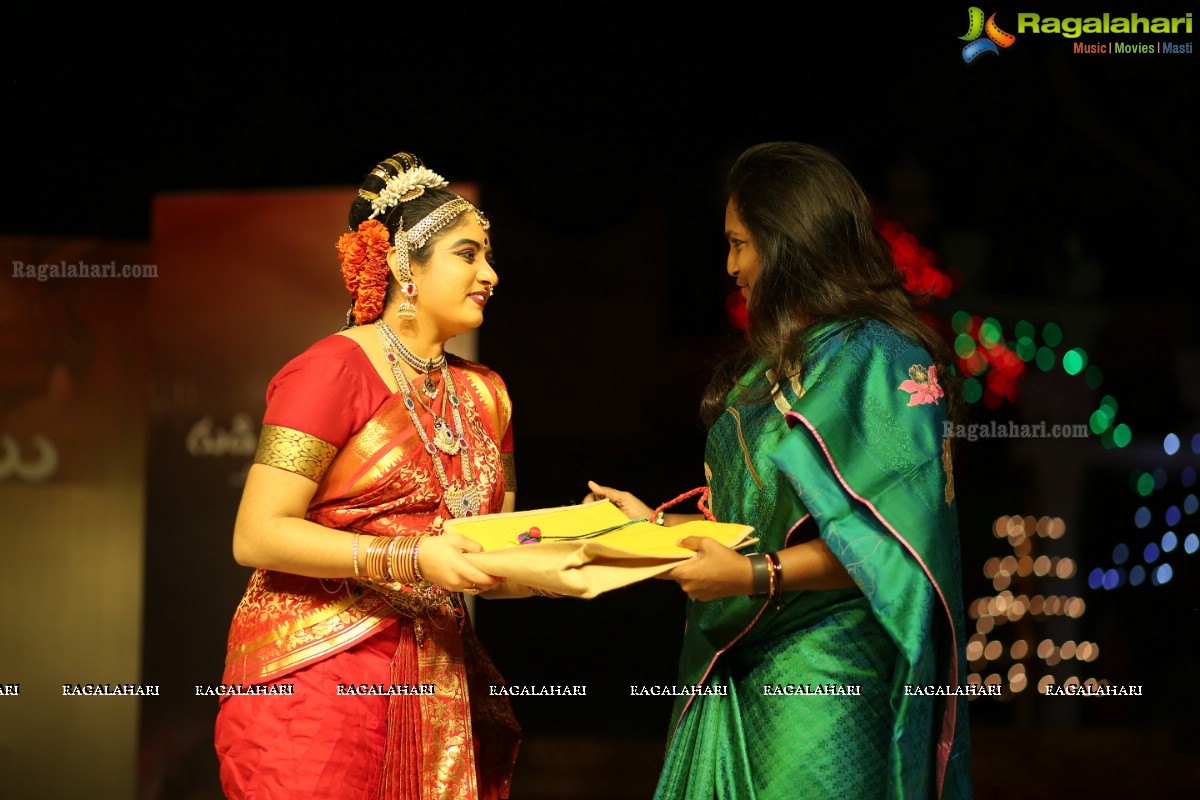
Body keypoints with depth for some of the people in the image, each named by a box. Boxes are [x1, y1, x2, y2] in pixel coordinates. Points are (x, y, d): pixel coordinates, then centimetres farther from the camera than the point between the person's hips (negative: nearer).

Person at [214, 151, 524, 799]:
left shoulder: (483, 394, 14)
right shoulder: (335, 369, -8)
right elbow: (256, 537, -14)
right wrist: (411, 558, -22)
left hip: (439, 691, 6)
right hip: (316, 675, -6)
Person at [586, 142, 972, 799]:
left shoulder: (879, 359, -11)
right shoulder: (776, 362, 16)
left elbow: (890, 542, -18)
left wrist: (758, 576, -25)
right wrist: (656, 524, 16)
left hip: (821, 677, -8)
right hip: (737, 671, 8)